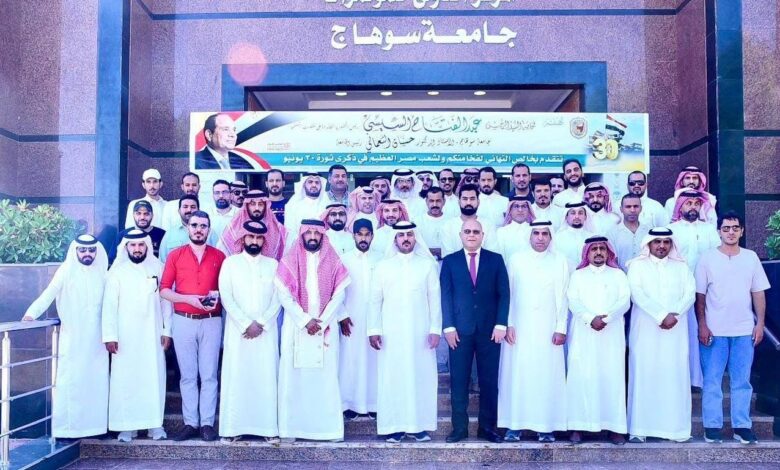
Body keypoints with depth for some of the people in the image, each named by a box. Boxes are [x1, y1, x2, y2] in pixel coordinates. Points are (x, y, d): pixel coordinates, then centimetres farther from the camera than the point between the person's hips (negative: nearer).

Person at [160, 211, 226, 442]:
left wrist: (218, 296, -11)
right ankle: (190, 423, 11)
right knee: (188, 375, 5)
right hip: (183, 321, 0)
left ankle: (207, 423, 7)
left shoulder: (219, 256, 6)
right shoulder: (175, 255, 5)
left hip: (211, 321, 0)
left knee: (209, 375, 1)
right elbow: (163, 290, 1)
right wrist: (188, 298, -13)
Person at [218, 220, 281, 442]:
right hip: (238, 331, -1)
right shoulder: (230, 262, 5)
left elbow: (277, 299, 3)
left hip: (266, 331, 1)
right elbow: (226, 297, -3)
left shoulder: (273, 264, 9)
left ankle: (268, 426, 6)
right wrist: (247, 324, -10)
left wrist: (261, 324, -9)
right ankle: (233, 427, 5)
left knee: (266, 378, 1)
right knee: (236, 378, -1)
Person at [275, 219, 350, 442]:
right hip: (296, 327, 0)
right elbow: (284, 295, -4)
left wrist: (321, 322, -9)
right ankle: (292, 427, 7)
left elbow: (339, 295, 0)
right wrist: (305, 320, -12)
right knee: (294, 376, 1)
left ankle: (329, 427, 7)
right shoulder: (289, 261, 2)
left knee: (326, 376, 0)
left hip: (326, 328, 1)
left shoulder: (333, 262, 5)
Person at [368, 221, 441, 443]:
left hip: (420, 333, 0)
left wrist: (435, 329, -4)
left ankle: (420, 425, 10)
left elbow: (435, 299, 3)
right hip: (390, 334, 0)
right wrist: (374, 330, -2)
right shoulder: (383, 266, 7)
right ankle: (394, 426, 8)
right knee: (392, 378, 0)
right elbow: (375, 300, 5)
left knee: (421, 377, 1)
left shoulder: (428, 265, 6)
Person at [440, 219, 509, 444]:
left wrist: (500, 325, -6)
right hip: (460, 330, 0)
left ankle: (487, 427, 15)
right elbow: (446, 296, 3)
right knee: (459, 382, 2)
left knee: (489, 381, 5)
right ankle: (459, 428, 11)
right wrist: (449, 327, -6)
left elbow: (503, 293, 3)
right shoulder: (450, 261, 7)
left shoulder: (496, 259, 8)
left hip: (490, 330, 1)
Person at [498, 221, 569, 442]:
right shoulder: (516, 260, 6)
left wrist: (561, 328, -3)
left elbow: (562, 297, 3)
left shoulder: (560, 261, 6)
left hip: (548, 330, 0)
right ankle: (514, 425, 7)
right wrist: (508, 324, -3)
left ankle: (546, 426, 8)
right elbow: (507, 294, 4)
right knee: (517, 374, 0)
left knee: (547, 376, 0)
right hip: (519, 328, 0)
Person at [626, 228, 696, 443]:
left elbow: (690, 293, 4)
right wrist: (661, 315, -15)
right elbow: (637, 294, -7)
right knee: (644, 375, -3)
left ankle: (676, 427, 6)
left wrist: (674, 314, -12)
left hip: (675, 330, 2)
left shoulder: (681, 267, 14)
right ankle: (639, 428, -1)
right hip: (646, 330, -2)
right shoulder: (637, 265, 6)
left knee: (675, 376, 0)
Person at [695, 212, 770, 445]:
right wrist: (702, 325, -5)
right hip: (714, 330, -2)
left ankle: (742, 425, 16)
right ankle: (712, 426, 11)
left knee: (741, 381, 7)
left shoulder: (751, 257, 6)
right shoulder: (707, 258, -1)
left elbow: (758, 293, 8)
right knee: (712, 380, 3)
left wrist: (760, 324, 1)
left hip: (745, 330, 2)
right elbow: (700, 296, 0)